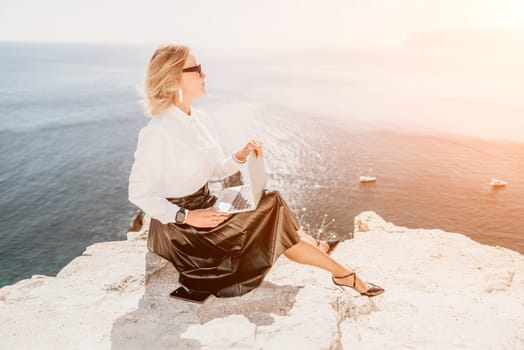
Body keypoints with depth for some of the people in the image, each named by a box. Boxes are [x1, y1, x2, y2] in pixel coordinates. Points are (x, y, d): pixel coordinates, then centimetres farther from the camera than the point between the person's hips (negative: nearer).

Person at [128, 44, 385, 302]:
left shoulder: (194, 118, 2)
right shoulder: (156, 133, -23)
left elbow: (215, 169, 10)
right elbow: (138, 193, -19)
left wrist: (241, 156, -8)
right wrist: (187, 217, -22)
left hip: (203, 207, 8)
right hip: (178, 229, -8)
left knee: (270, 209, -6)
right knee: (271, 224, -10)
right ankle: (342, 273, 3)